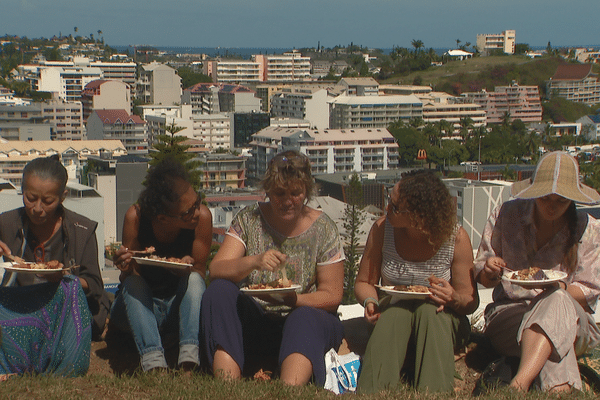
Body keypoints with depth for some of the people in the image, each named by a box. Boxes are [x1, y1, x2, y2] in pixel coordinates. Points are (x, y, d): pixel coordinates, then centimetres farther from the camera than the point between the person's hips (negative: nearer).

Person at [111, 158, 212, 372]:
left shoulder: (202, 216, -20)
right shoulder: (136, 216, -20)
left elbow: (200, 273, -11)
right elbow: (130, 278, -14)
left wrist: (189, 269, -35)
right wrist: (126, 268, -38)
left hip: (178, 306, 0)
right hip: (139, 306, 0)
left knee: (194, 280, -28)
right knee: (132, 284, -30)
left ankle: (189, 360, -42)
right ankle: (153, 362, -46)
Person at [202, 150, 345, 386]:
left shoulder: (323, 229, 0)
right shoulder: (249, 220, 3)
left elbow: (332, 295, -2)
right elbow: (216, 270, -9)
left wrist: (292, 300, -21)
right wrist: (254, 261, -29)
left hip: (307, 315, -1)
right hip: (254, 321, 2)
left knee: (304, 319, -35)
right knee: (219, 290, -24)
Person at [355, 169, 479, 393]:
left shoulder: (456, 238, -13)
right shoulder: (382, 229, -7)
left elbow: (471, 301, -7)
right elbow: (364, 282, 3)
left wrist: (454, 299, -30)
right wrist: (370, 302, -20)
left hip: (440, 324, -1)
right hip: (391, 320, 1)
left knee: (428, 309, -35)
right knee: (396, 311, -34)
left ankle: (433, 393, -43)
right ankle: (373, 392, -43)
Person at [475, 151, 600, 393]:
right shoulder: (506, 216, 4)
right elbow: (483, 279, 11)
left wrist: (559, 287, -21)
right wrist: (490, 271, -15)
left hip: (572, 320, 0)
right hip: (508, 312, 1)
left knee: (556, 301, -41)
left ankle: (519, 383, -56)